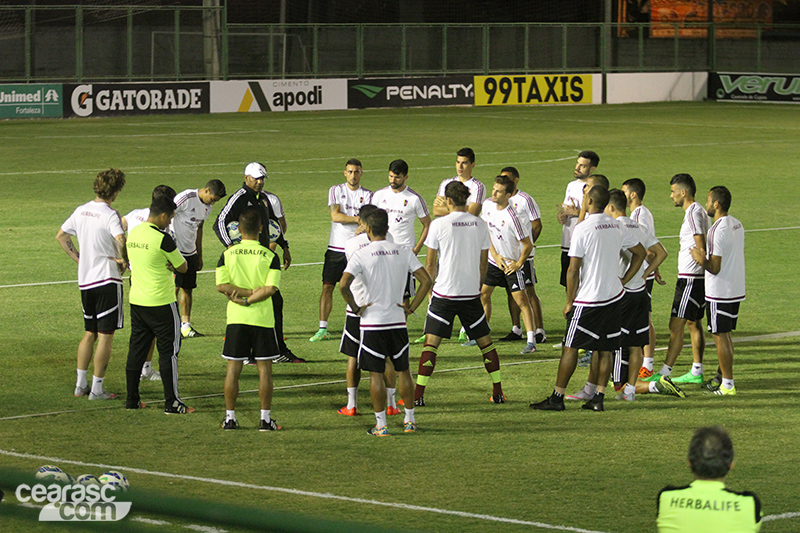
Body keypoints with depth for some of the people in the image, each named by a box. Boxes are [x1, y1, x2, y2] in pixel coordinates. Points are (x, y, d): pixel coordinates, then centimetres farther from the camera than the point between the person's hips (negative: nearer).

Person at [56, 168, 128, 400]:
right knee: (105, 336, -1)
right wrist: (124, 260, -14)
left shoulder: (81, 211, 7)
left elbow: (61, 236, 19)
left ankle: (81, 384, 18)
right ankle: (97, 389, 0)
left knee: (89, 333, 18)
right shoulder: (110, 215, -15)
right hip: (107, 279, -7)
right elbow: (121, 240, -31)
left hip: (85, 280, 7)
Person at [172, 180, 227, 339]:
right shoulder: (186, 198, -16)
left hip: (190, 252, 8)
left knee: (188, 288, 7)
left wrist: (199, 256, 23)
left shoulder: (207, 206, 9)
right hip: (175, 248, -8)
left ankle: (186, 326, 12)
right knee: (175, 286, -10)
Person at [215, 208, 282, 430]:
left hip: (236, 319, 1)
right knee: (264, 368, 5)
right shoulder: (270, 256, -5)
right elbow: (270, 288, -14)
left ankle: (230, 417, 7)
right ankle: (265, 418, 6)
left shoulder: (227, 254, -1)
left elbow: (221, 285, -8)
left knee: (233, 368, 6)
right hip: (262, 319, -1)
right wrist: (252, 297, -9)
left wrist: (243, 293, -6)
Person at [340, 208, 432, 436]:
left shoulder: (361, 255, -9)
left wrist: (356, 307, -7)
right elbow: (426, 280, -2)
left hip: (372, 322, -3)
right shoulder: (403, 251, 1)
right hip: (398, 321, 3)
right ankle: (410, 420, 21)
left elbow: (343, 285, -20)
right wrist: (412, 306, 4)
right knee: (403, 370, 15)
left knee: (376, 374, 3)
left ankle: (381, 425, 3)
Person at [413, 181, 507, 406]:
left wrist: (429, 288, 12)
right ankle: (498, 393, 18)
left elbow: (430, 264, -2)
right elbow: (483, 264, 9)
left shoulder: (439, 225, -7)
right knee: (485, 342, 15)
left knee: (431, 343, 0)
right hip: (471, 294, 3)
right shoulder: (480, 225, 2)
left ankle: (418, 395, -6)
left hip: (444, 293, -3)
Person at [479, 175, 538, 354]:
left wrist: (519, 264, -13)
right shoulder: (488, 205, -6)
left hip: (513, 262, -7)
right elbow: (485, 231, 4)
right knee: (482, 294, 9)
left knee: (521, 299, -10)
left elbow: (528, 244, -18)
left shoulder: (513, 217, -27)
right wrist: (494, 254, -5)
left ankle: (531, 340, -8)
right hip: (494, 260, 7)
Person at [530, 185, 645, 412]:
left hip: (588, 300, -6)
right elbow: (640, 252, 16)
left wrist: (569, 302, -5)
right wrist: (624, 280, 16)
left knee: (570, 347, 1)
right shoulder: (616, 227, 5)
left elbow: (573, 270, -13)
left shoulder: (583, 229, -14)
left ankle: (557, 397, 4)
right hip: (613, 296, 6)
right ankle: (598, 398, 8)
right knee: (605, 349, 9)